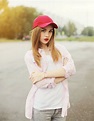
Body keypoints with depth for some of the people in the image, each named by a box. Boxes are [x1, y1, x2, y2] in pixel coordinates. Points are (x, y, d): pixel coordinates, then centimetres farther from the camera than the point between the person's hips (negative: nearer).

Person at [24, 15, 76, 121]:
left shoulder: (60, 49, 3)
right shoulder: (30, 55, -6)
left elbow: (71, 69, -11)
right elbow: (41, 83, -14)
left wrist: (44, 74, -17)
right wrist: (64, 73, -8)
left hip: (61, 105, 2)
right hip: (41, 108, -2)